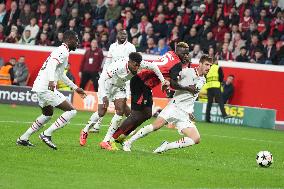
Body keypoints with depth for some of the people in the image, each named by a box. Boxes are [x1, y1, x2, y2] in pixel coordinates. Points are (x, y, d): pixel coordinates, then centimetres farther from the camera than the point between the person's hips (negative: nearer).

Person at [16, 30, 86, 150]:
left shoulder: (61, 51, 23)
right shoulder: (63, 51, -9)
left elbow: (61, 75, 33)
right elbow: (52, 66, -27)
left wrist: (75, 88, 37)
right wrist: (51, 81, -42)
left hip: (40, 87, 11)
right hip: (46, 88, -11)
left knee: (48, 114, 30)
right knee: (71, 111, -9)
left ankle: (23, 138, 29)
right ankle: (46, 134, -10)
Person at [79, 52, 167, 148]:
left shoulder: (139, 64, -24)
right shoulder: (118, 66, -40)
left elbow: (153, 66, -6)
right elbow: (102, 78, -37)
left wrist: (163, 81, -4)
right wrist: (104, 96, -44)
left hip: (120, 86, 5)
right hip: (107, 84, -5)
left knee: (120, 111, -11)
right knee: (101, 112, -8)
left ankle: (106, 141, -5)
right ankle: (85, 132, 20)